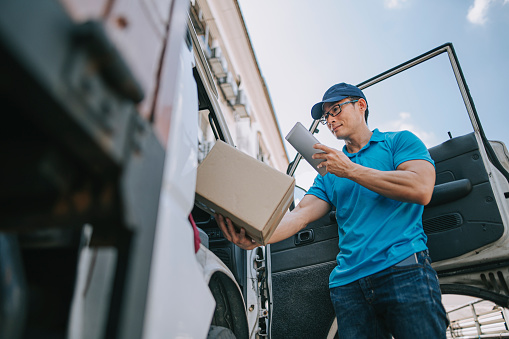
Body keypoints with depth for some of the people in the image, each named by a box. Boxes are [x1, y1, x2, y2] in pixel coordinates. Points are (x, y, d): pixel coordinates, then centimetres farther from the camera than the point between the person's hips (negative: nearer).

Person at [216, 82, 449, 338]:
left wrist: (351, 171, -4)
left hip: (403, 268, -3)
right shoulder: (328, 174, 22)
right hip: (348, 281, 4)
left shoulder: (399, 141, 11)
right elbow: (300, 214, 7)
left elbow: (421, 190, -8)